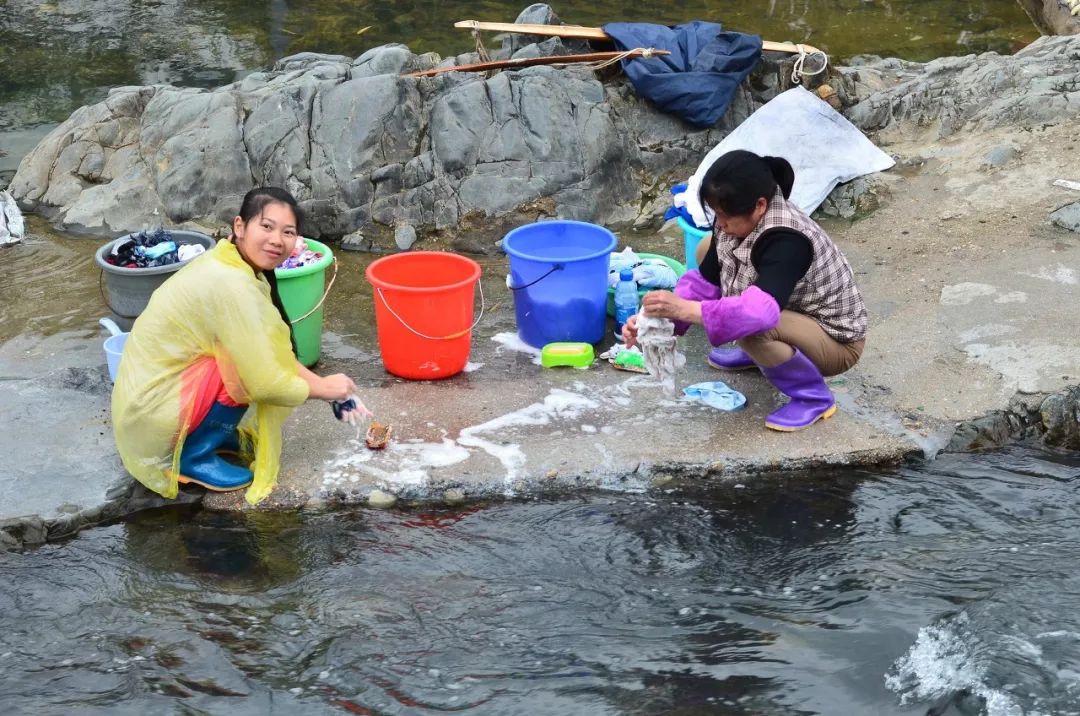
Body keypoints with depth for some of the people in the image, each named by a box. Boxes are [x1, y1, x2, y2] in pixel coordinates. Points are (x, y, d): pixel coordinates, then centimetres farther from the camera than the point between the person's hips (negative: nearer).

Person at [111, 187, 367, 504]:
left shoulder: (231, 263, 3)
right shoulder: (231, 285, -25)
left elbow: (276, 353, 12)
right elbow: (266, 382, -22)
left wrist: (325, 385, 5)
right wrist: (323, 389, -6)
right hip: (152, 409, -9)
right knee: (251, 365, -18)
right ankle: (192, 455, -5)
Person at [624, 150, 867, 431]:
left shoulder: (785, 241, -36)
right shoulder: (737, 221, -12)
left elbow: (762, 311, -50)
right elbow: (706, 280, -5)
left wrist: (685, 309, -54)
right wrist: (657, 317, -20)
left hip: (836, 342, -8)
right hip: (794, 314, 8)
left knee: (754, 327, -38)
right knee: (708, 251, 2)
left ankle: (815, 398, -11)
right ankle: (757, 354, 15)